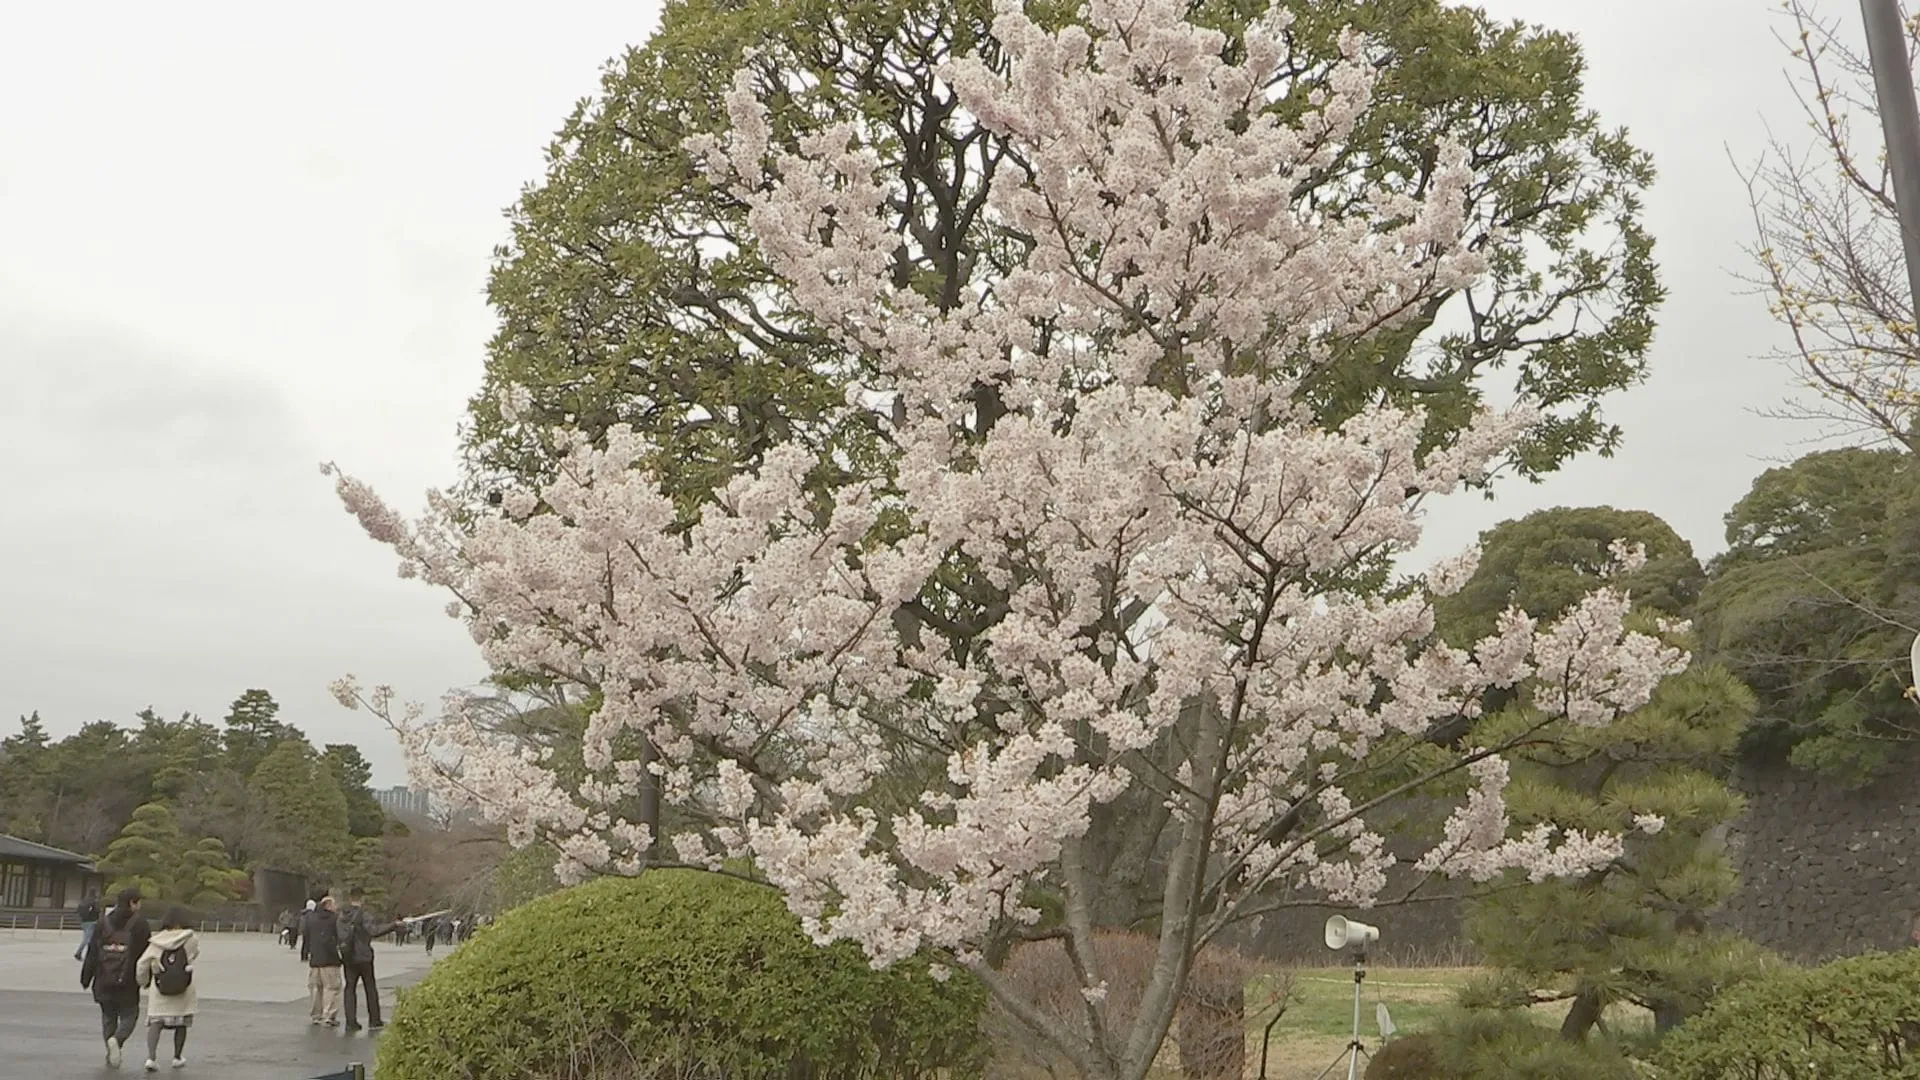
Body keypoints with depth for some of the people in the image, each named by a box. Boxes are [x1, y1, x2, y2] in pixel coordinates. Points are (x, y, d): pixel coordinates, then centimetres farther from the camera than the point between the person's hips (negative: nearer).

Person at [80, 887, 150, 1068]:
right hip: (128, 982, -3)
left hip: (104, 980, 3)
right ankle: (117, 1039, -21)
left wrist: (86, 978, 12)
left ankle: (111, 1054, 13)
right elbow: (146, 953, -4)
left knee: (108, 1016, 16)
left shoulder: (104, 923, 5)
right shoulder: (139, 924, -5)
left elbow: (92, 953, 6)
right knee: (129, 1015, 8)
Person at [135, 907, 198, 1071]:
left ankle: (151, 1057, -15)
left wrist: (144, 982, 15)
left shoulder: (156, 942, -2)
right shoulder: (191, 939, -5)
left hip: (159, 987, 0)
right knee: (181, 1023, 14)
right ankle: (177, 1057, 24)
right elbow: (195, 954, 11)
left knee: (155, 1022, 3)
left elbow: (143, 963, -1)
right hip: (184, 989, 0)